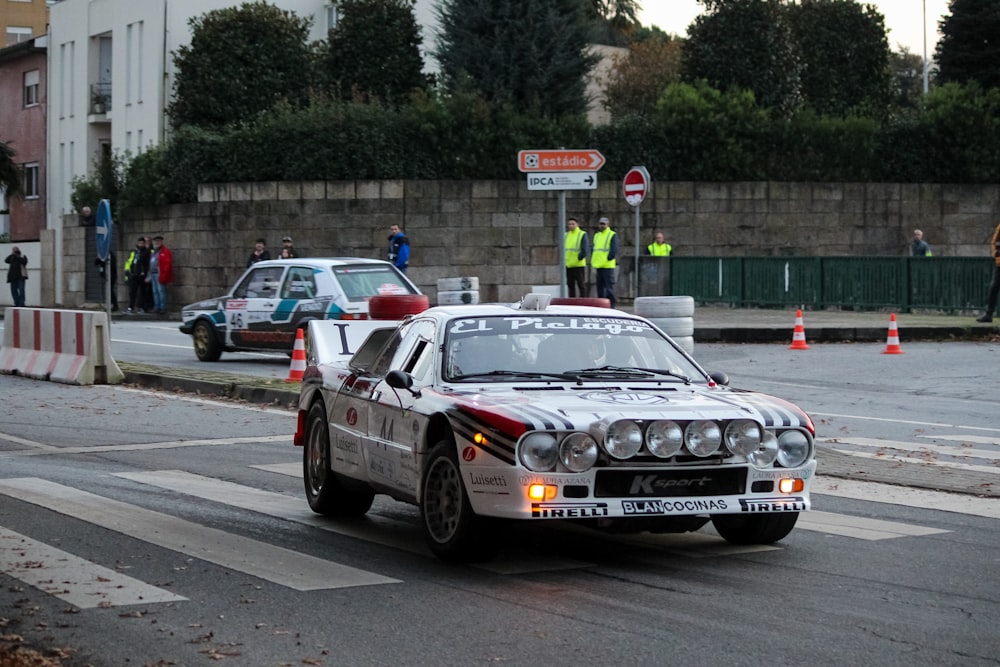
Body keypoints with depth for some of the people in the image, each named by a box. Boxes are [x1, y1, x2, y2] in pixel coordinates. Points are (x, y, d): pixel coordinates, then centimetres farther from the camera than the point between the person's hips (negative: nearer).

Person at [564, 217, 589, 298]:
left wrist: (579, 257, -18)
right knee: (571, 285, 9)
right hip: (568, 265, 6)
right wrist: (564, 259, 5)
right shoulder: (566, 235, 14)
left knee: (581, 285, -6)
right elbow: (563, 248, 18)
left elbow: (586, 249, -9)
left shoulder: (582, 235, -3)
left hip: (579, 265, -6)